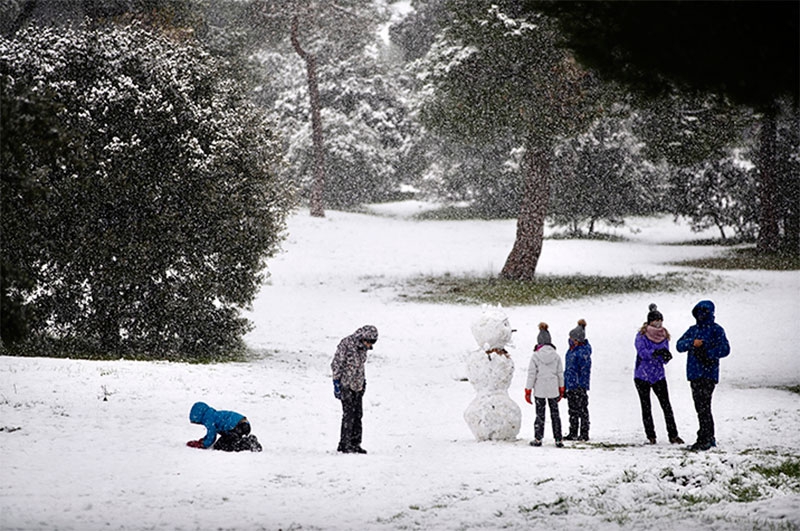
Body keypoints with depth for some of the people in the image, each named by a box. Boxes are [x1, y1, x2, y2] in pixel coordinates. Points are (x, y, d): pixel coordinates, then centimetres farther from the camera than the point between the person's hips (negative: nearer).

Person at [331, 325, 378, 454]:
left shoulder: (362, 347, 5)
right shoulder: (346, 345, -18)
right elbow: (336, 365, -15)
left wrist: (363, 381, 21)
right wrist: (336, 383, -15)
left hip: (358, 385, 7)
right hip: (345, 385, -7)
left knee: (358, 414, 7)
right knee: (349, 414, -9)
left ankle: (355, 444, 14)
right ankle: (344, 445, -3)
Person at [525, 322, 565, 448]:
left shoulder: (535, 356, -9)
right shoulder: (556, 356, 0)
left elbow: (531, 374, -8)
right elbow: (560, 373, 6)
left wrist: (528, 390, -1)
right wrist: (561, 389, 16)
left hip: (539, 389, -2)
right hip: (553, 389, 2)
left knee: (540, 414, 5)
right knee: (555, 414, 8)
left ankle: (538, 439, 7)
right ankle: (558, 440, 8)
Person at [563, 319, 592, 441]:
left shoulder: (583, 351, -15)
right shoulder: (572, 349, 11)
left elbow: (585, 370, -17)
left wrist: (582, 386, -18)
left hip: (579, 386, -9)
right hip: (570, 385, 9)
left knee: (582, 410, -3)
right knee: (572, 410, 13)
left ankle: (584, 434, 1)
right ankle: (573, 433, 19)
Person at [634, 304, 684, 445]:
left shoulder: (664, 336, 6)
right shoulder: (641, 335, -5)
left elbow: (665, 360, 4)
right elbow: (642, 352, -20)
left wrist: (666, 356, -20)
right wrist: (656, 352, -36)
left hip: (659, 376, 2)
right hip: (642, 375, -2)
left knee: (666, 405, -4)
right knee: (646, 407, 2)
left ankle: (673, 435, -1)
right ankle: (650, 436, 9)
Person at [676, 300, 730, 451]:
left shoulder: (716, 330, -1)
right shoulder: (693, 330, 18)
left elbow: (725, 349, -12)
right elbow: (680, 345, 7)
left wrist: (707, 354, -18)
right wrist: (692, 342, -12)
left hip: (708, 373, -7)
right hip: (694, 373, 7)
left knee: (703, 406, -13)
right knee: (700, 407, 11)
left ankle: (704, 440, -13)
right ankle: (710, 438, 19)